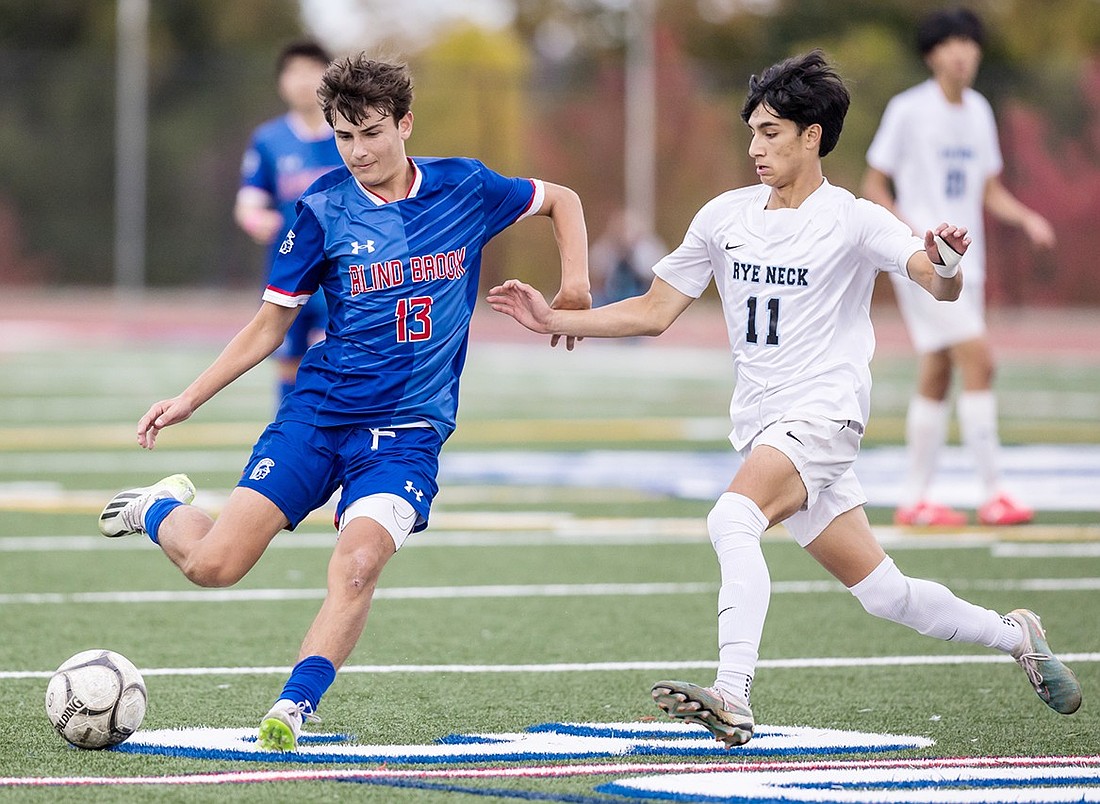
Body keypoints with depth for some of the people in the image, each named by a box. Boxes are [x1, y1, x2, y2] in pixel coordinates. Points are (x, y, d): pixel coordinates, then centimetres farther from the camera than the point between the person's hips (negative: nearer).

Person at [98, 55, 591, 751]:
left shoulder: (465, 190, 0)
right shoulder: (323, 210, -2)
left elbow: (562, 200, 18)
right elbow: (271, 325, 7)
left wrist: (574, 288, 3)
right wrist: (189, 400, 1)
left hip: (408, 429, 0)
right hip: (318, 412, 0)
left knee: (358, 564, -27)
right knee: (212, 565, -8)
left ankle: (295, 706, -15)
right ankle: (162, 509, 26)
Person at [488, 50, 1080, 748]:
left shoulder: (854, 221, -7)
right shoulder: (725, 217, 9)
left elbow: (939, 284, -19)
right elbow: (654, 312, 14)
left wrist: (945, 264, -43)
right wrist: (553, 319, 4)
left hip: (823, 414, -6)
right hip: (760, 425, 6)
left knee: (733, 519, -32)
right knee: (882, 592, 8)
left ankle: (733, 699, -41)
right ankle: (1013, 635, 31)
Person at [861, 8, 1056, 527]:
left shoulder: (979, 111, 11)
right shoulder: (908, 110, -8)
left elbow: (990, 192, 18)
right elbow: (873, 185, -5)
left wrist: (1026, 218, -1)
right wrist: (911, 232, -20)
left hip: (965, 264, 7)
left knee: (936, 377, 9)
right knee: (979, 361, -16)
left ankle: (915, 499, 16)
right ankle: (991, 494, -15)